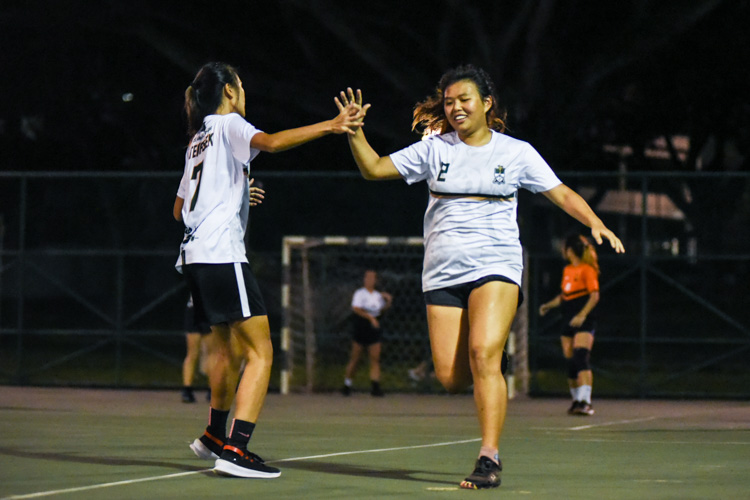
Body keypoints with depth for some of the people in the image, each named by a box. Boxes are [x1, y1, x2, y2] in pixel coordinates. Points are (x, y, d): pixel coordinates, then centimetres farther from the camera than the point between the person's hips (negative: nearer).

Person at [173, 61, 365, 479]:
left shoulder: (198, 141, 21)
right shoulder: (229, 125, -2)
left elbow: (179, 209, 27)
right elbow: (270, 142, -25)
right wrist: (329, 127, -33)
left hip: (196, 256, 9)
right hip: (223, 254, -9)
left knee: (228, 347, 24)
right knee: (261, 353, -10)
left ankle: (214, 436, 36)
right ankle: (235, 451, -21)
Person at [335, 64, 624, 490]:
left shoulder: (517, 152, 6)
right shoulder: (434, 149, 10)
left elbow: (562, 194, 7)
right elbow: (374, 168, 11)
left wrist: (595, 223, -9)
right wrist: (355, 132, -5)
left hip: (495, 266, -3)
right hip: (443, 273, 3)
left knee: (483, 353, -23)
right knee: (451, 376, -5)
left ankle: (490, 458, -21)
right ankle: (492, 377, 33)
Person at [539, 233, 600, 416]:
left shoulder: (587, 270, -7)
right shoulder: (567, 270, 17)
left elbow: (594, 295, -13)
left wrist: (582, 315, -22)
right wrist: (548, 305, 16)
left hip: (583, 322, -8)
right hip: (568, 322, 8)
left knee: (581, 358, -20)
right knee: (571, 363, 6)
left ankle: (585, 401, -28)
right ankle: (577, 401, 14)